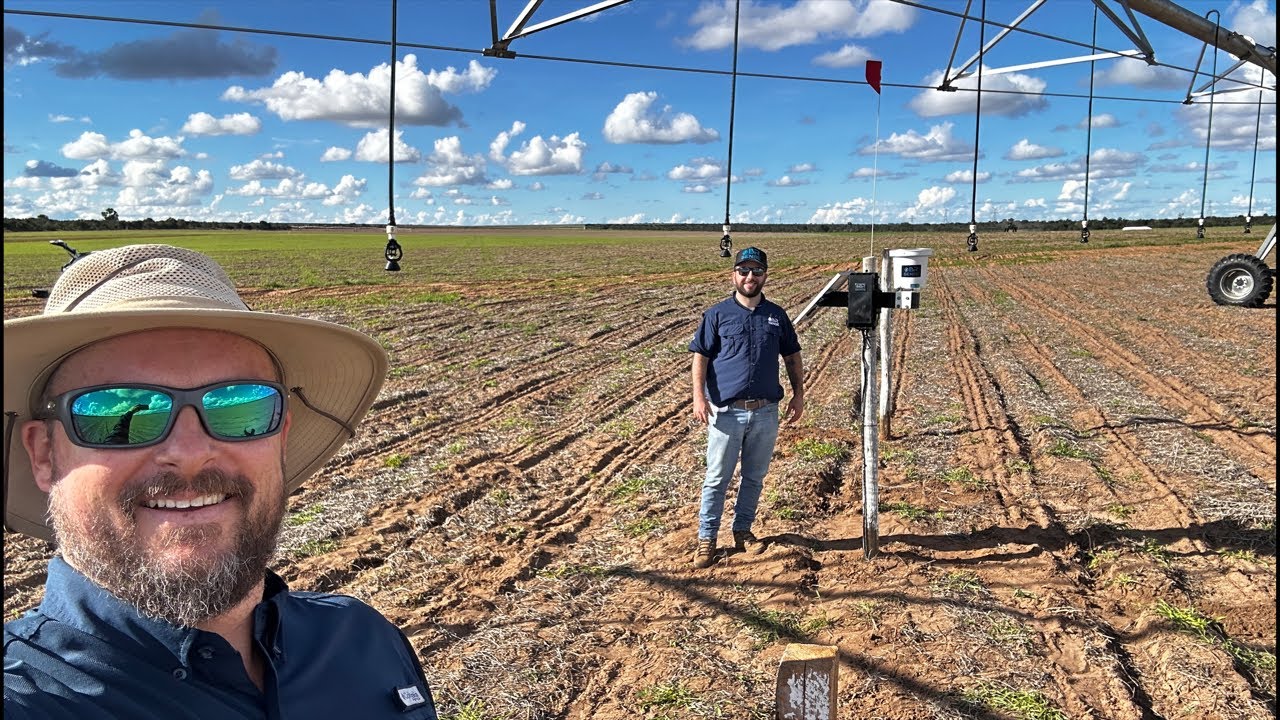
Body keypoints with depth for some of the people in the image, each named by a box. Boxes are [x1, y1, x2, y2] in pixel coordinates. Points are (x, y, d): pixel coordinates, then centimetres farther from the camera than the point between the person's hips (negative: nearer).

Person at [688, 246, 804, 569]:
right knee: (717, 478, 2)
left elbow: (792, 357, 15)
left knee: (755, 477, 14)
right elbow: (701, 356, -4)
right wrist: (699, 396, -14)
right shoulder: (717, 314, -2)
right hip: (727, 411, -3)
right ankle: (706, 538, 12)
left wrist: (798, 394, 8)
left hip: (766, 412, 3)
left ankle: (743, 531, 28)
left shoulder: (777, 315, 8)